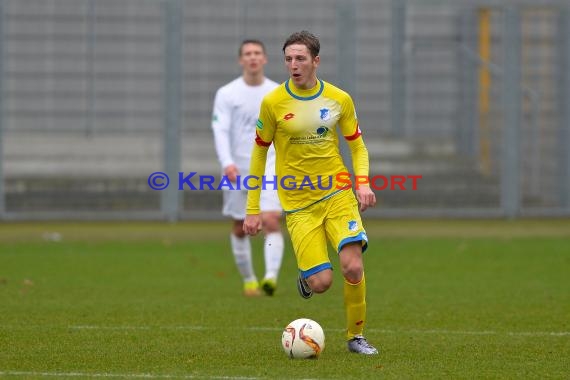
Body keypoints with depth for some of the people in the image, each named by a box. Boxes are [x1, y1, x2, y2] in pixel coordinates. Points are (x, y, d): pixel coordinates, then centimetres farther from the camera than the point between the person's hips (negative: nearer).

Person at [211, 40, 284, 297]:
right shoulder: (227, 94, -1)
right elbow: (220, 131, -9)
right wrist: (227, 163, -24)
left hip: (269, 168, 0)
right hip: (237, 170, 0)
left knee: (271, 221, -19)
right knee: (240, 228, 9)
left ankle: (271, 276, -27)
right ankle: (248, 279, 25)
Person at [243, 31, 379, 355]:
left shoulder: (339, 99, 1)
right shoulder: (273, 102, -4)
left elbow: (357, 145, 12)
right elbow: (260, 152, 5)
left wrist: (363, 182, -8)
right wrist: (253, 210, 3)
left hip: (338, 194, 1)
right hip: (298, 203, -1)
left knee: (353, 267, -16)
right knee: (321, 282, -11)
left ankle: (356, 336, 7)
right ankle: (306, 276, 28)